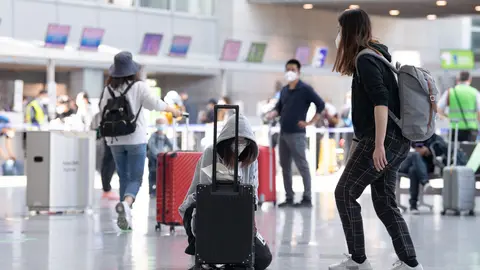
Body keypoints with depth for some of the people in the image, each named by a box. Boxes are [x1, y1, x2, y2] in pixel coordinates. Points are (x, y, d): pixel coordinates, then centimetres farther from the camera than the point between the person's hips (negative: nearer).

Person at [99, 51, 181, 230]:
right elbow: (154, 103, -10)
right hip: (136, 139, -3)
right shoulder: (139, 87, -7)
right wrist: (172, 110, 6)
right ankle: (126, 203, -31)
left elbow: (103, 111, 3)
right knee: (135, 178, -1)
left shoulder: (108, 89, 1)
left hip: (115, 140, 3)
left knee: (123, 177, 14)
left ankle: (125, 217, 11)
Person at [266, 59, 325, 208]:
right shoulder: (284, 90, 14)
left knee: (302, 166, -6)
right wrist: (272, 114, 0)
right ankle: (289, 198, 15)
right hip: (283, 133, 8)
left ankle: (307, 198, -5)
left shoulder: (305, 89, -6)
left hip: (296, 134, -8)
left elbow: (321, 105, -10)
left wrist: (311, 122, -12)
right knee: (285, 166, 9)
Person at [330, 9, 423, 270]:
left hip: (384, 140, -9)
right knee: (384, 202, 10)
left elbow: (381, 102, -22)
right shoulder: (378, 54, 17)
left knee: (345, 193, -1)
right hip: (397, 141, 9)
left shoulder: (365, 59, -11)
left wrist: (379, 144, -25)